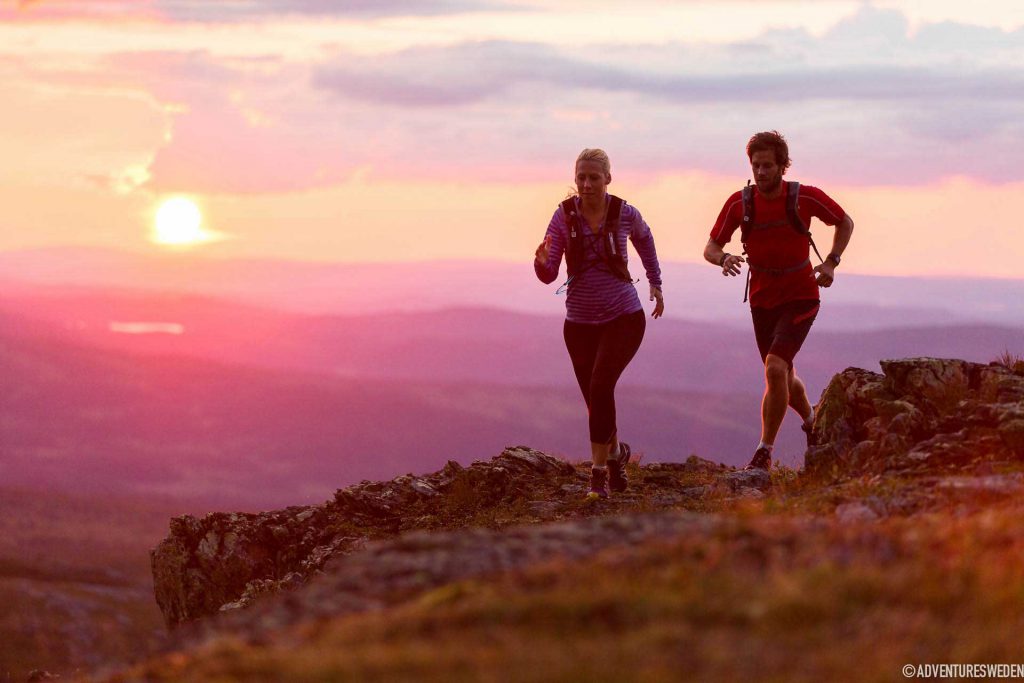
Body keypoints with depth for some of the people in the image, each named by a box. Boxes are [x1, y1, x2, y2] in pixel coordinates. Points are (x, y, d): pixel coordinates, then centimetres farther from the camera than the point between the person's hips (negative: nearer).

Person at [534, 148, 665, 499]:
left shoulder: (625, 214, -8)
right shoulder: (564, 216, -9)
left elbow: (643, 238, 17)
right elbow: (548, 276, -12)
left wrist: (656, 283, 22)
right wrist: (543, 260, -35)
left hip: (624, 317, -2)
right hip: (580, 322, 2)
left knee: (600, 385, -23)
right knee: (596, 401, 12)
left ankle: (599, 473, -18)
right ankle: (616, 451, 43)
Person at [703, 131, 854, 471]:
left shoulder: (805, 197, -12)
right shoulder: (739, 203, -7)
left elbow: (845, 223, 5)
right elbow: (710, 248, -3)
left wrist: (831, 262, -8)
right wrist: (723, 258, -27)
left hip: (800, 297, -4)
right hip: (762, 300, 4)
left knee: (775, 368, -23)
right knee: (784, 377, 18)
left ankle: (765, 451, -16)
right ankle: (811, 421, 49)